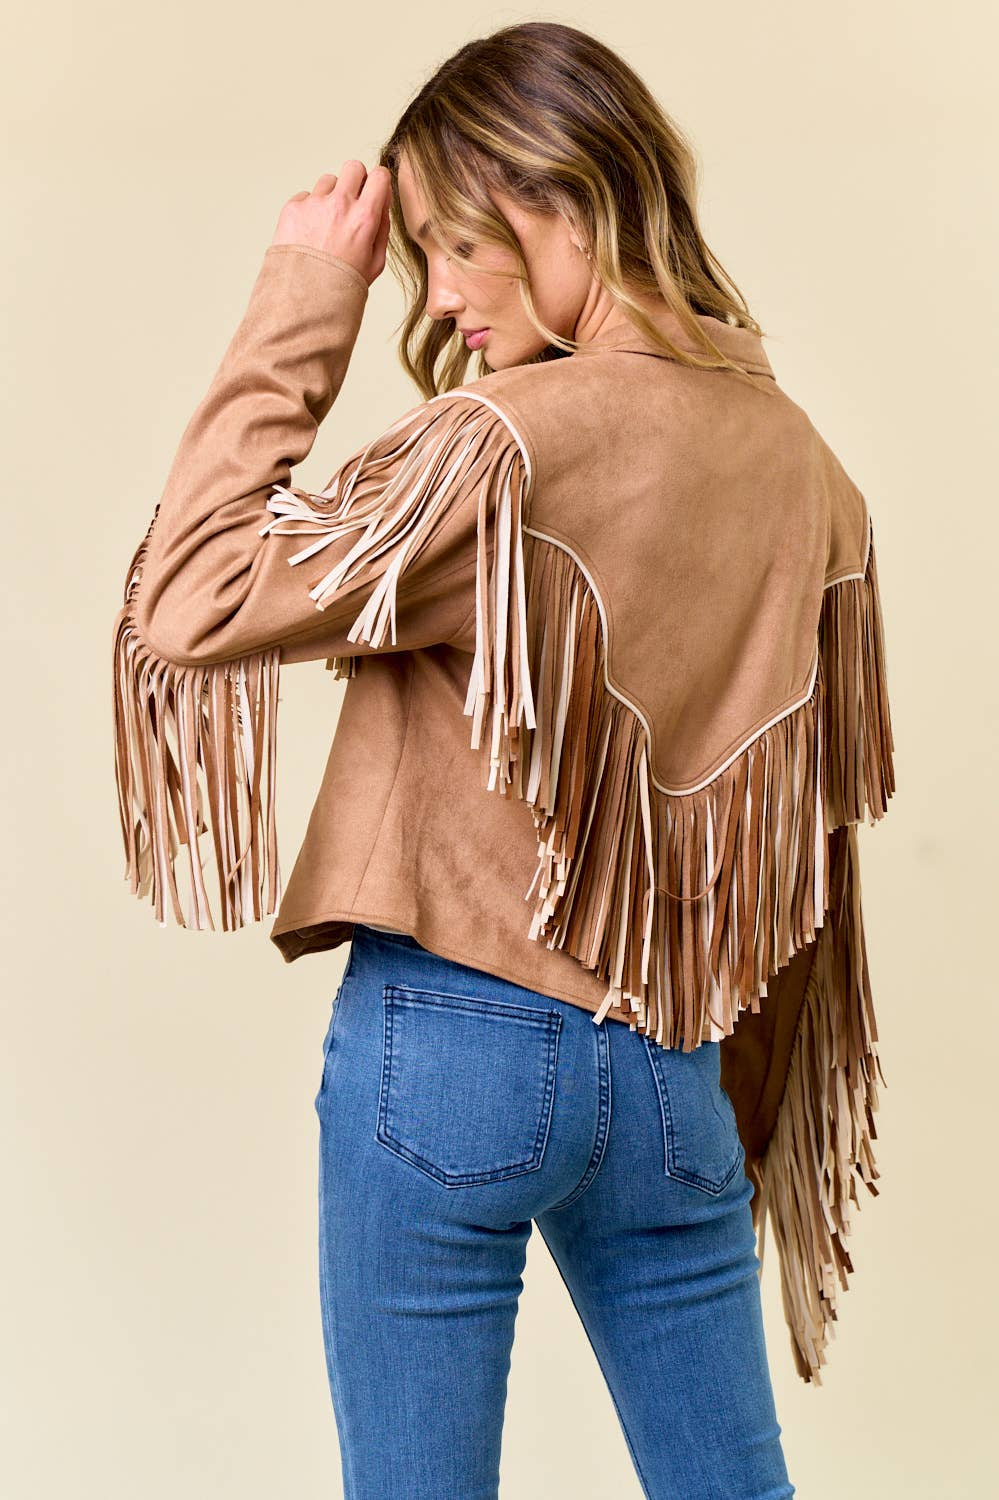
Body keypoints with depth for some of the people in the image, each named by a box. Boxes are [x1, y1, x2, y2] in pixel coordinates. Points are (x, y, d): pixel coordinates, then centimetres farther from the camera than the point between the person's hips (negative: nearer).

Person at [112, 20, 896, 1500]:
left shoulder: (507, 441, -18)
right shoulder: (801, 464, 4)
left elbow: (194, 600, -13)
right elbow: (813, 807, 10)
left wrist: (298, 315, -8)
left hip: (454, 1040, -6)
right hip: (675, 1066, 6)